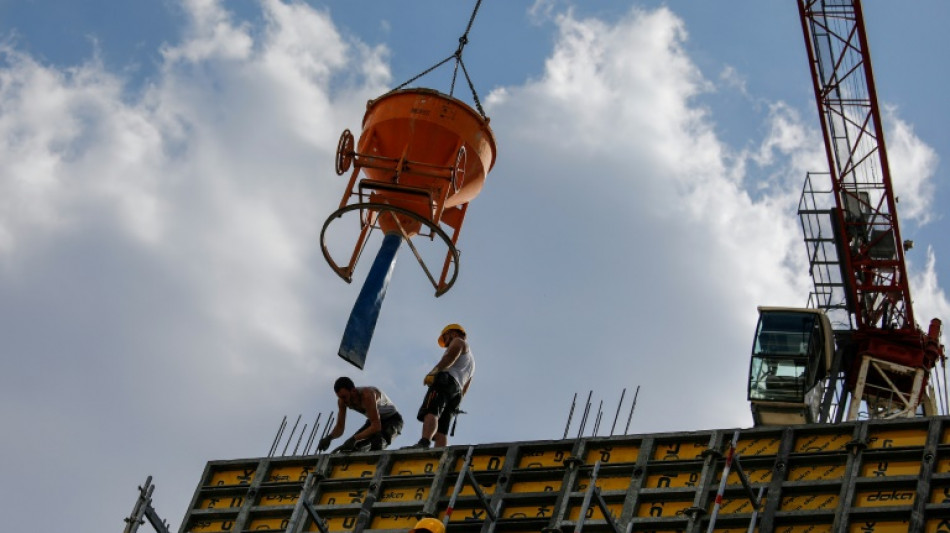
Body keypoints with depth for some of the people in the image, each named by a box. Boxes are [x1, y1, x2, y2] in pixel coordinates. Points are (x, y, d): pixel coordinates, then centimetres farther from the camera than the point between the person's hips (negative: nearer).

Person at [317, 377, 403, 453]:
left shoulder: (367, 395, -36)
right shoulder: (342, 400, -14)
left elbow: (376, 427, -40)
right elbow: (340, 428, -7)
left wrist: (354, 439, -48)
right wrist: (329, 437, -29)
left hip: (392, 419, -8)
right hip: (374, 421, 8)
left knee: (377, 443, -38)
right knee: (350, 448, -9)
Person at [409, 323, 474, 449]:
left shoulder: (459, 341, 18)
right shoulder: (471, 361, 43)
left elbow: (453, 354, -6)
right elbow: (465, 388, 34)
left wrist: (435, 371, -17)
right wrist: (455, 406, 27)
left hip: (446, 379, -8)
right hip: (457, 391, 8)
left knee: (430, 413, -29)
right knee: (441, 431, -6)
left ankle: (424, 442, -53)